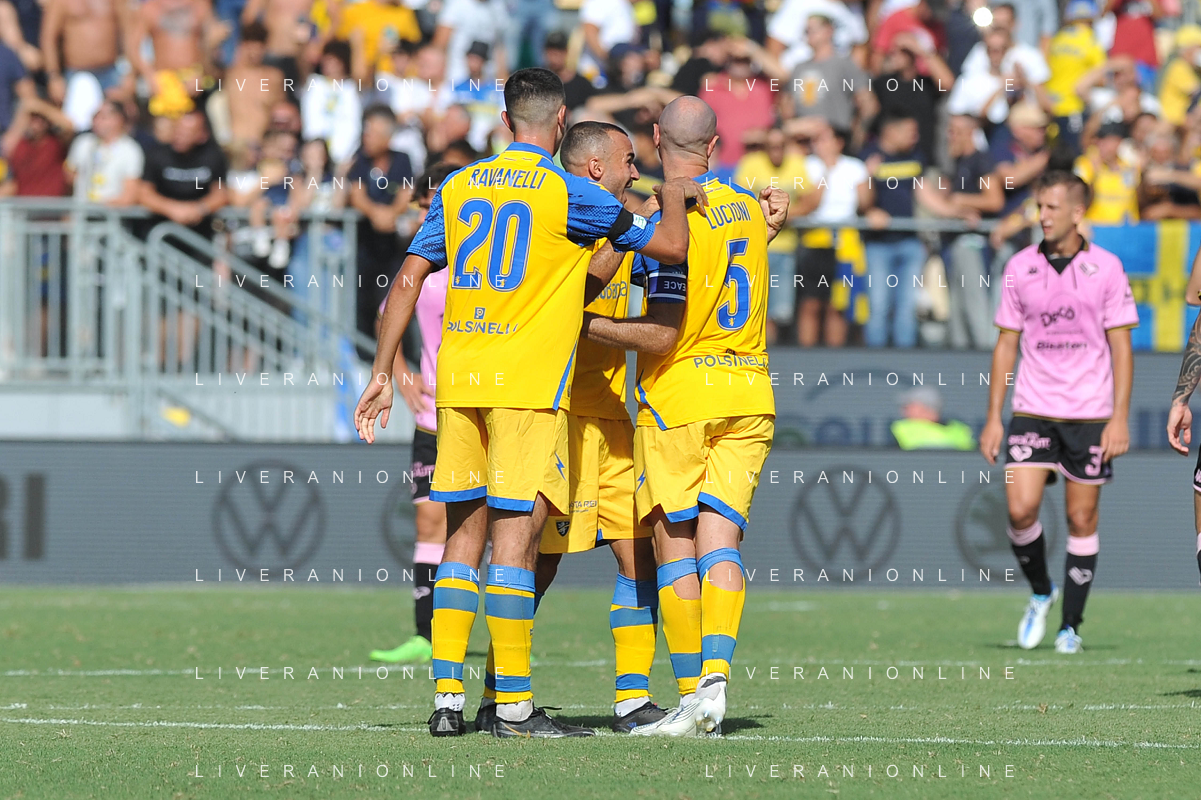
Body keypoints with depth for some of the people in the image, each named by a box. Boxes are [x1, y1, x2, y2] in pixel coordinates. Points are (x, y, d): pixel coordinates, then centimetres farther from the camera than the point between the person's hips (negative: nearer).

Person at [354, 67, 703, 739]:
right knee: (516, 537, -5)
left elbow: (408, 280, 9)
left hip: (458, 381, 5)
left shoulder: (459, 188, 10)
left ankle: (448, 698, 6)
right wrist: (674, 198, 17)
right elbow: (671, 248, -4)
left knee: (464, 535, 9)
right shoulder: (567, 193, -5)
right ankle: (514, 706, -6)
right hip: (528, 387, -5)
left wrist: (383, 374, 13)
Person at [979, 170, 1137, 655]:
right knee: (1020, 508, -13)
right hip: (1032, 410, 1)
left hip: (1090, 414, -1)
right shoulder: (1020, 268, 3)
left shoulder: (1105, 268, -2)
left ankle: (1070, 626, 12)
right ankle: (1040, 593, 13)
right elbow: (1006, 345, 9)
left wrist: (1120, 418, -9)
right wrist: (993, 418, 4)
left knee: (1081, 519, 2)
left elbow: (1121, 346, -1)